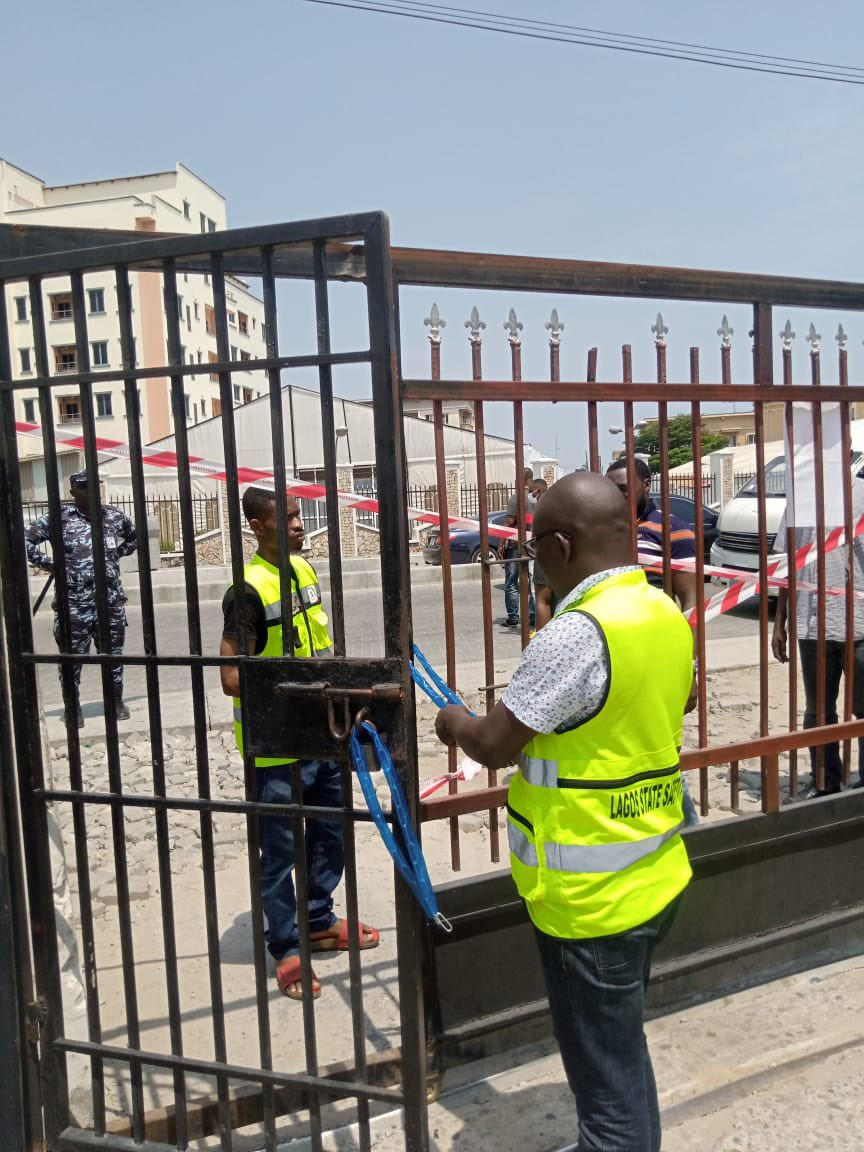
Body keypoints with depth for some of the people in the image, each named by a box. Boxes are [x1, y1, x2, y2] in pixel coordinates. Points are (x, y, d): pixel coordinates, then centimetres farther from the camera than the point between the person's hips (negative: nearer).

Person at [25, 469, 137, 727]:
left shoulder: (114, 515, 6)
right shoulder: (59, 517, -6)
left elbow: (135, 537, 24)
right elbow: (26, 541, -7)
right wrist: (49, 564, -8)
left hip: (111, 600, 3)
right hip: (74, 603, -3)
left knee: (113, 654, 13)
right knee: (73, 656, 3)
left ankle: (116, 701, 27)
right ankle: (73, 707, 18)